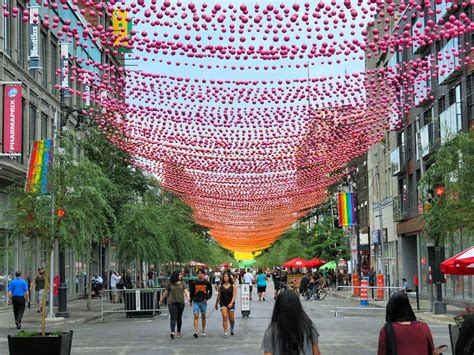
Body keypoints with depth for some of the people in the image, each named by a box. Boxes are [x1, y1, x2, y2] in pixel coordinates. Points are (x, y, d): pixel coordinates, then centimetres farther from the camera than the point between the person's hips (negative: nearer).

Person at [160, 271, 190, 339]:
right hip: (172, 303, -2)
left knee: (179, 317, 10)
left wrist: (188, 296, -24)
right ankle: (172, 332, -22)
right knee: (173, 317, -12)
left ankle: (178, 332, 22)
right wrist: (161, 300, 18)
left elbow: (185, 290, -4)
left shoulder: (182, 283, 6)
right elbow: (165, 292, 11)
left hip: (180, 302, 2)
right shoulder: (170, 284, 3)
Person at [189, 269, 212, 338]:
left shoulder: (207, 283, 0)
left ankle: (203, 331, 24)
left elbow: (210, 291, 9)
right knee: (196, 316, -10)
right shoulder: (194, 283, 1)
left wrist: (207, 298, -3)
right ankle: (195, 332, -15)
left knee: (203, 317, 11)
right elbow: (191, 292, 10)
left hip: (203, 302, 1)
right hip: (195, 302, -1)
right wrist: (190, 301, 11)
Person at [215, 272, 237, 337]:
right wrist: (216, 304, 15)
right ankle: (225, 332, -12)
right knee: (225, 317, -15)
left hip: (231, 304, 0)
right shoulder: (220, 286, 3)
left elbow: (234, 295, -6)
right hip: (223, 304, 0)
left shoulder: (233, 286, 0)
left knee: (231, 319, 6)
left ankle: (232, 329, 37)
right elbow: (218, 296, 11)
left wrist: (231, 303, -19)